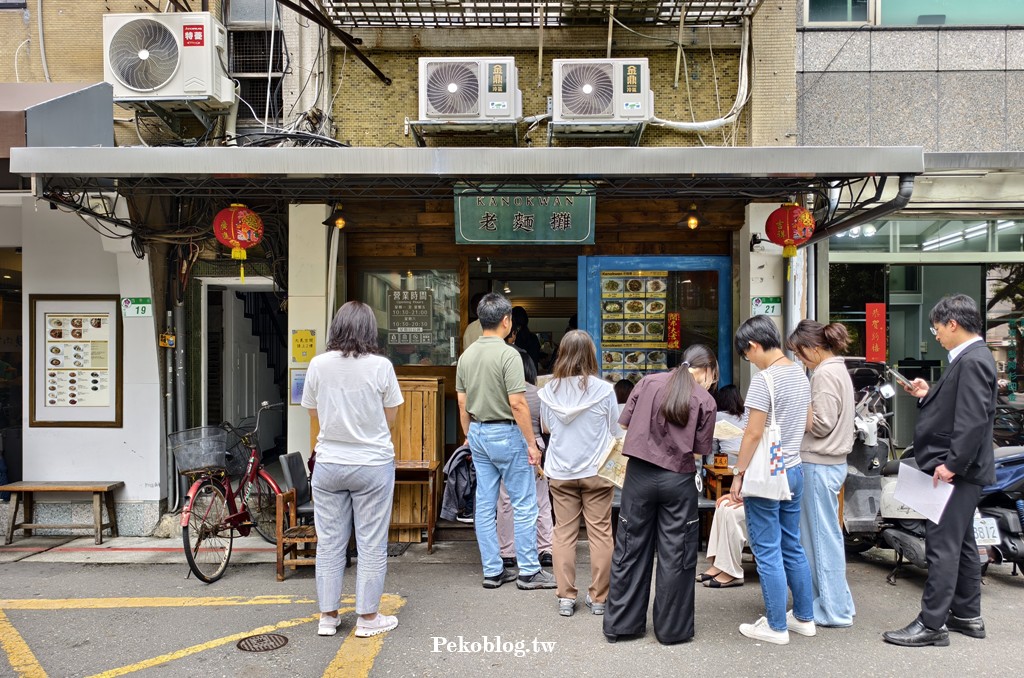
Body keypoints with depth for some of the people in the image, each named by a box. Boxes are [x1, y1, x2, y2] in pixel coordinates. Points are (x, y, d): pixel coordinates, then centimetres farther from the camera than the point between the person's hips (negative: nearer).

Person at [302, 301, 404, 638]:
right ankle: (368, 618, 17)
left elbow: (314, 414, 7)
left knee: (329, 542, 13)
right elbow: (391, 417, -1)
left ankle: (328, 617, 23)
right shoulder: (381, 366, -11)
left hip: (328, 464, 3)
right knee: (371, 544, 8)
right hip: (372, 464, -2)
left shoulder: (318, 365, -5)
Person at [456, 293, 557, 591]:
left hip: (478, 433, 8)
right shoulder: (508, 354, -16)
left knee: (485, 505, 10)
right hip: (505, 434, -7)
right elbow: (517, 403, -20)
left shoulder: (466, 355, 6)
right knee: (524, 504, 3)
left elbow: (462, 404, 10)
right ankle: (528, 571, 9)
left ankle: (492, 571, 18)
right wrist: (531, 443, -14)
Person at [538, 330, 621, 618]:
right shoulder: (604, 390, -13)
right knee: (600, 533, 8)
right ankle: (598, 598, 15)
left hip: (560, 472, 2)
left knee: (564, 532, 10)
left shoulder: (549, 390, -6)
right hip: (596, 471, -2)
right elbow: (615, 431, -1)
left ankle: (566, 597, 14)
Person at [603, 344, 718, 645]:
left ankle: (619, 623, 20)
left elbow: (625, 423, 5)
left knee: (631, 549, 11)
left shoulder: (648, 382, 2)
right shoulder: (705, 399, -2)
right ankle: (673, 629, 19)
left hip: (639, 474, 2)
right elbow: (700, 450, -1)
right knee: (676, 555, 9)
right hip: (678, 479, -2)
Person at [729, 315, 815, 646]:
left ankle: (776, 627, 12)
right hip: (794, 470, 9)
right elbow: (807, 423, 16)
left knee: (768, 553, 2)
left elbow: (753, 433, -19)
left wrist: (738, 474, -12)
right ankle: (804, 618, 28)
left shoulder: (763, 379, -18)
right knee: (792, 547, 18)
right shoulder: (800, 374, 8)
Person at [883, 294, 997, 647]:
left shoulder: (972, 361, -18)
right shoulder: (970, 357, 14)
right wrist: (928, 395, 6)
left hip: (956, 471, -11)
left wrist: (951, 465, -24)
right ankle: (967, 615, 28)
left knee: (942, 546, -6)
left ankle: (932, 624, 0)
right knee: (961, 543, 17)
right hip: (959, 470, 11)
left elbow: (973, 419, -25)